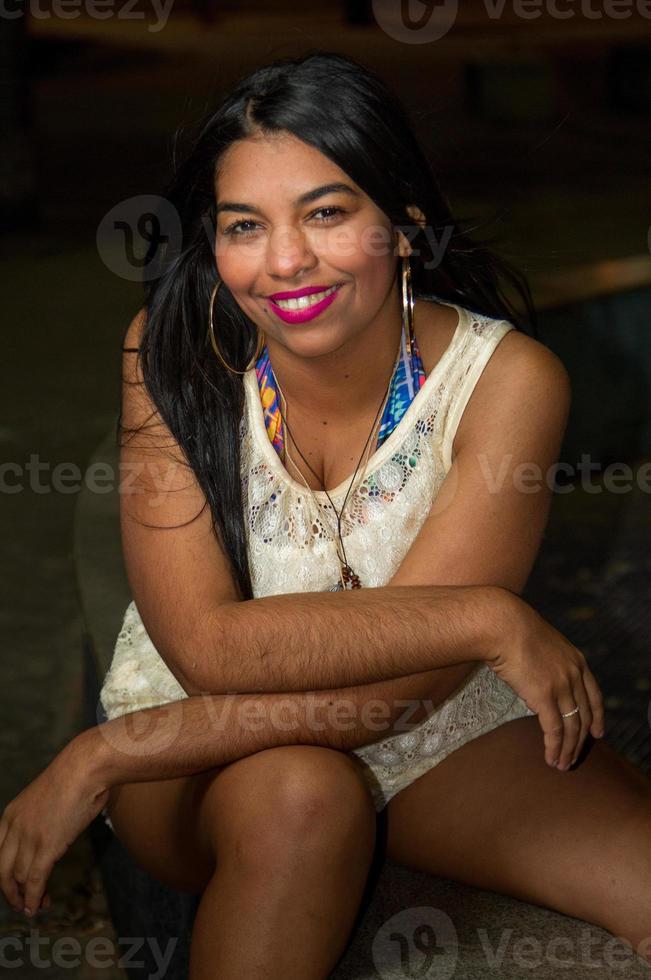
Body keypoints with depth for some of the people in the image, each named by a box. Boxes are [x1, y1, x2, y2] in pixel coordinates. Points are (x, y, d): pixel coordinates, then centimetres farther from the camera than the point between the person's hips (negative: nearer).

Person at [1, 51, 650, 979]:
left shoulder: (507, 378, -19)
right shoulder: (173, 349, -17)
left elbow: (405, 687, -25)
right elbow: (208, 648, -25)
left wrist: (107, 754, -26)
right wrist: (488, 618, -31)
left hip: (444, 732, 1)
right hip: (206, 755, 0)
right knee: (297, 795, -35)